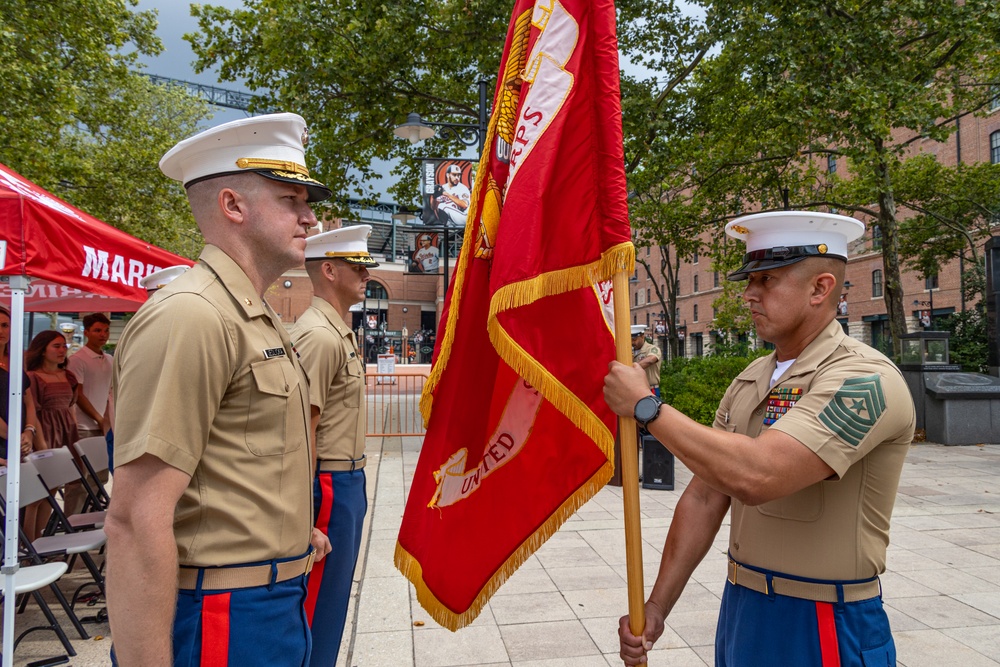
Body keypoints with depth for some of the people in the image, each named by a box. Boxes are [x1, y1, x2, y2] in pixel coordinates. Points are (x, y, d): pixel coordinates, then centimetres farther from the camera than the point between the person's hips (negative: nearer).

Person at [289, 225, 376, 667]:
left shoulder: (341, 331, 12)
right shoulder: (318, 335, -19)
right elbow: (302, 429, -22)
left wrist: (354, 481, 18)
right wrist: (315, 499, -21)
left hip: (348, 479, 10)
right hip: (331, 482, -10)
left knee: (333, 593, 21)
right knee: (320, 598, 4)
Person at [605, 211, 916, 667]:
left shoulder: (863, 379, -20)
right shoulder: (749, 382, 4)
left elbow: (755, 477, -34)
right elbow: (704, 497, 3)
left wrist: (645, 407, -24)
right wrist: (656, 607, 1)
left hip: (821, 626, -6)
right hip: (739, 607, 7)